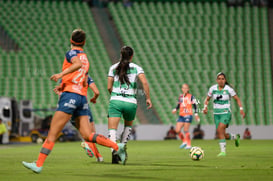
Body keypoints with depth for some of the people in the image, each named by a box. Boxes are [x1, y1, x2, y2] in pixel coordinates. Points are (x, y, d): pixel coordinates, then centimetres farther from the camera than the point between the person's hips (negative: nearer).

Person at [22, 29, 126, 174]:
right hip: (82, 97, 8)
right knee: (87, 135, 3)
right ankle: (117, 147, -8)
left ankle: (38, 164, -8)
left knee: (52, 133, -7)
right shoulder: (85, 58, 22)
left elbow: (78, 64, -25)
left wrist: (61, 74, -30)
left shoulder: (72, 53, -1)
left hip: (70, 95, -8)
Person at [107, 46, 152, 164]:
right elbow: (144, 82, -9)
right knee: (128, 125, 28)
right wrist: (148, 98, -2)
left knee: (112, 129, -6)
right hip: (131, 102, 1)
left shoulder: (113, 68, 9)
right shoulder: (136, 68, 6)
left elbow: (109, 87, 8)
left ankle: (114, 152, -28)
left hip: (115, 101, -1)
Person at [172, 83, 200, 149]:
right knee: (177, 130, -2)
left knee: (186, 130, -9)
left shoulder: (191, 96, -1)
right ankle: (184, 141, 18)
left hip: (188, 115, -6)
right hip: (181, 116, 6)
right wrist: (175, 109, 4)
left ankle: (189, 144, 2)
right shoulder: (180, 97, 14)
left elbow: (195, 105, 0)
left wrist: (196, 114, -4)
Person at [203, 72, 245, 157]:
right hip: (216, 114, 4)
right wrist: (205, 107, -5)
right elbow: (207, 99, 13)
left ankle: (223, 151, -16)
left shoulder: (228, 89, -7)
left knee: (219, 130, -24)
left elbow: (237, 99, 1)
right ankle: (235, 137, 33)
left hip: (226, 113, -4)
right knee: (222, 135, 2)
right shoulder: (213, 88, 1)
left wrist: (241, 109, -10)